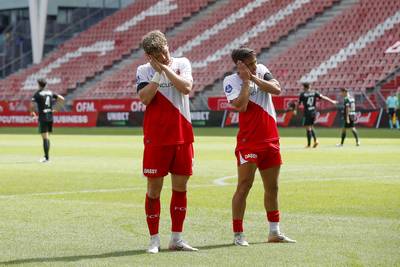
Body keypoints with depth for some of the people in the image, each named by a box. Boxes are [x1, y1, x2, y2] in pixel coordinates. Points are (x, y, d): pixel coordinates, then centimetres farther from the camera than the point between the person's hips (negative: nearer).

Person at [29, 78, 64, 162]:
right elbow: (62, 99, 9)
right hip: (50, 117, 5)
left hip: (42, 117, -5)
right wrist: (56, 109, 14)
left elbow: (31, 105, -14)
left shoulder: (37, 93, -6)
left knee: (45, 137, -7)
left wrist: (32, 112, 5)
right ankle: (46, 156, 18)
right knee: (47, 137, 14)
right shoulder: (50, 92, 11)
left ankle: (46, 157, -11)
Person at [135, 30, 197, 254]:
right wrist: (158, 71, -14)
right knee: (154, 187, -1)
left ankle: (177, 239, 15)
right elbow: (144, 98, -14)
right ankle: (154, 239, 7)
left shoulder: (182, 63, 5)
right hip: (156, 138, -2)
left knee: (181, 187, 6)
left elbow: (186, 87, -12)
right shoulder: (143, 71, 2)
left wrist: (166, 68, -11)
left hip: (182, 136, 2)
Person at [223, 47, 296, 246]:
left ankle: (274, 232, 21)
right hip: (248, 142, -5)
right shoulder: (231, 81, -7)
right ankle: (238, 234, -5)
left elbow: (277, 89, -9)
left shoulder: (261, 71, 7)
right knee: (244, 186, -9)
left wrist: (254, 78, -12)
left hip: (270, 140, 6)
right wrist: (246, 80, -16)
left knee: (272, 187, 11)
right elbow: (240, 106, -22)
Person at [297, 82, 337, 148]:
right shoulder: (314, 93, 4)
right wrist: (332, 101, 7)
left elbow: (299, 104, 1)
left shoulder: (302, 94, -5)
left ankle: (309, 144, 1)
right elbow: (323, 97, 2)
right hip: (313, 112, 5)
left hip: (307, 112, -5)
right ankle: (315, 140, 1)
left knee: (308, 128, 0)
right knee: (311, 127, 19)